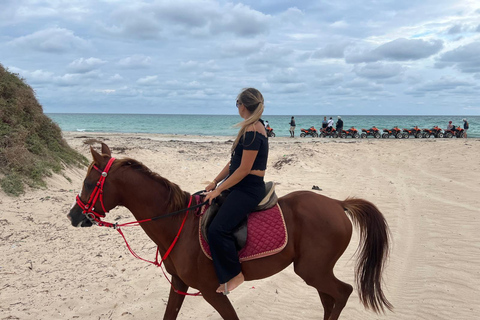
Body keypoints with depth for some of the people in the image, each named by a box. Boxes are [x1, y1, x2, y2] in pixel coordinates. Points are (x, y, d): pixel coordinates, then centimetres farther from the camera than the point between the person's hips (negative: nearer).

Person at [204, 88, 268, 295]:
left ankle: (235, 275, -4)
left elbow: (243, 169, -21)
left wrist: (219, 190, -15)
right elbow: (234, 161, 15)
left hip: (248, 189, -11)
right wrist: (215, 182, 9)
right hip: (240, 185, 11)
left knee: (217, 229, -22)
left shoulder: (252, 130, -19)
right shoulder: (252, 127, 13)